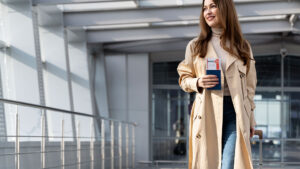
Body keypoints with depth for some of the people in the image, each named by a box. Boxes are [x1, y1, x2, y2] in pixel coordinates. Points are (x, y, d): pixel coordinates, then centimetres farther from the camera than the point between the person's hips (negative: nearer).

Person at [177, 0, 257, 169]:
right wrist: (198, 83, -10)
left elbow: (249, 86, 14)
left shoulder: (243, 47, 13)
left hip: (235, 112, 0)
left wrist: (250, 119, 11)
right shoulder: (195, 46, 10)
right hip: (207, 114, 0)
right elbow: (184, 79, 13)